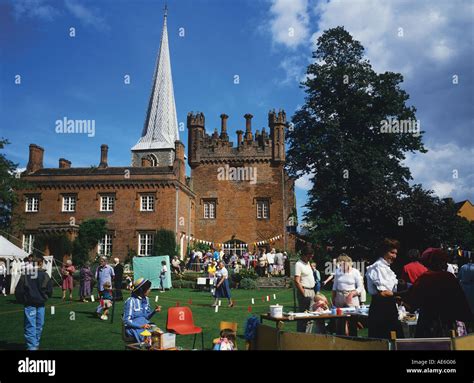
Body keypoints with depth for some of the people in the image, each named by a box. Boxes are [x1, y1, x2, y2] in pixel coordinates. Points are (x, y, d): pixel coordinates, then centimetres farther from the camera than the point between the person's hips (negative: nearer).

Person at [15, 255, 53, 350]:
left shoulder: (25, 275, -7)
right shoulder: (44, 275, -7)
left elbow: (18, 291, -4)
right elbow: (50, 291, -2)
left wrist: (22, 300, 12)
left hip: (29, 304, 0)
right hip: (40, 304, 0)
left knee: (30, 325, 3)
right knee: (39, 325, 13)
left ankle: (31, 346, -1)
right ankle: (36, 344, 21)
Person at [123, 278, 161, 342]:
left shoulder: (146, 299, 10)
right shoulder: (131, 301, -12)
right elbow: (127, 321, -12)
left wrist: (154, 311, -2)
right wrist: (141, 326, -21)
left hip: (145, 325, 6)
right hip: (134, 327, -6)